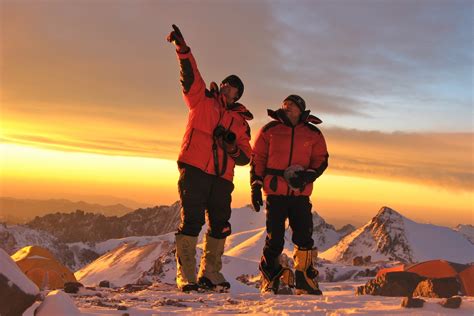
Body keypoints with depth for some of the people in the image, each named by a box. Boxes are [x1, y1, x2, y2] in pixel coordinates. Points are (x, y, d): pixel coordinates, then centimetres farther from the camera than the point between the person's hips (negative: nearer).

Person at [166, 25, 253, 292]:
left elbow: (246, 157, 13)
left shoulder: (241, 122, 17)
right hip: (194, 170, -4)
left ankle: (210, 273, 18)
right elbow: (190, 76, -4)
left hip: (222, 178, 4)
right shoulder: (202, 100, 11)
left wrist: (233, 148, -9)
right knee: (192, 220, -8)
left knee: (220, 226, 6)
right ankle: (186, 275, -3)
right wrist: (182, 49, -17)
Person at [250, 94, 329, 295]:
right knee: (274, 239, 0)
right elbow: (257, 158, 8)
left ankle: (305, 280, 10)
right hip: (275, 193, -1)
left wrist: (307, 176, -11)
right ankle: (270, 280, 15)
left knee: (304, 238, -4)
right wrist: (256, 186, 0)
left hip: (300, 195, 1)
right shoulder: (270, 130, 6)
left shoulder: (313, 134, 9)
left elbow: (321, 160, 8)